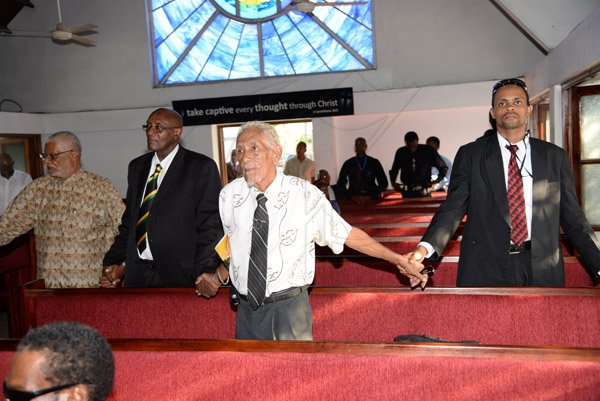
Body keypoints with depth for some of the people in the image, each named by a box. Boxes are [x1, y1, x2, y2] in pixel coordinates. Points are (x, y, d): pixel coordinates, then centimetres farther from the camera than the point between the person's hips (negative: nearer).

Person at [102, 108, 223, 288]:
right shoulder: (136, 166, 13)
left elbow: (210, 226, -10)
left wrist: (203, 274, -18)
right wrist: (114, 262, 6)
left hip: (180, 276, -5)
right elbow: (129, 222, 17)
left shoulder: (202, 167, -6)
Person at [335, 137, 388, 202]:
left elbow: (384, 183, 5)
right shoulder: (348, 164, 9)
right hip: (353, 201, 1)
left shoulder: (374, 162, 7)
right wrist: (352, 197, -6)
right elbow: (340, 184, 10)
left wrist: (368, 197, -6)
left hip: (372, 199, -1)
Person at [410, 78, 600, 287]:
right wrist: (426, 247, -22)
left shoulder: (554, 156, 7)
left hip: (543, 269, 2)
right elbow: (453, 207, -5)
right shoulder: (470, 154, 1)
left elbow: (571, 216, 8)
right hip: (485, 269, -2)